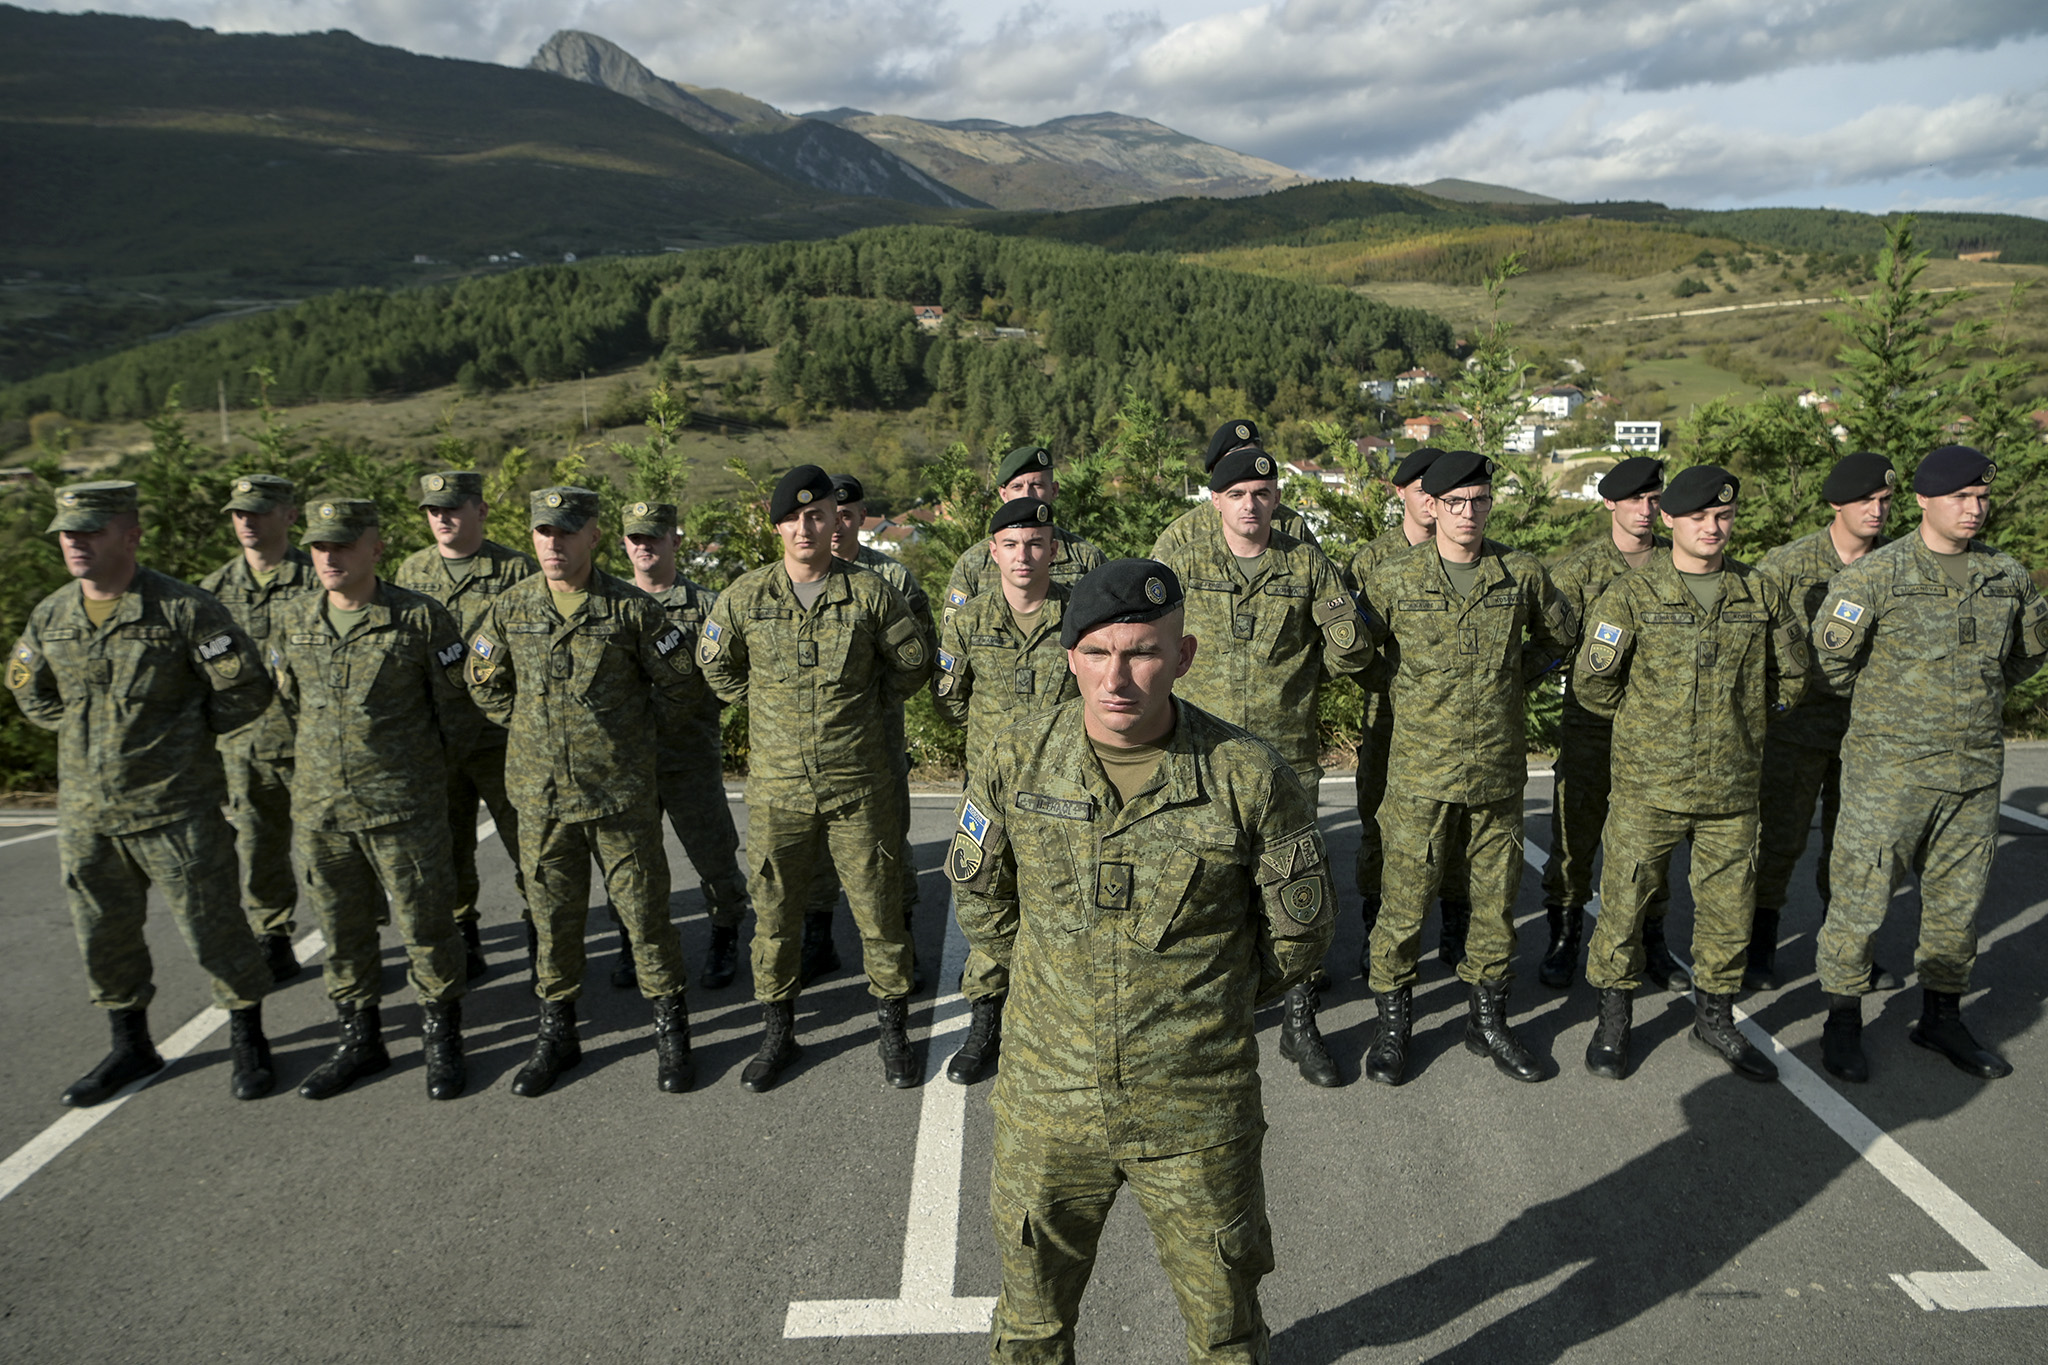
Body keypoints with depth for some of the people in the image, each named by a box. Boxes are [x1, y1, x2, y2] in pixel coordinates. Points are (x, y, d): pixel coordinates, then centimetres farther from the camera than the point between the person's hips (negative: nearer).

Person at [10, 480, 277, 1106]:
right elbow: (29, 690, 23)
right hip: (85, 813, 6)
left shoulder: (185, 608, -12)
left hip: (176, 809, -5)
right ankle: (131, 1047, 33)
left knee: (212, 929, 2)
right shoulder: (50, 617, 5)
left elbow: (246, 691, -9)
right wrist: (86, 729, 11)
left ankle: (247, 1041, 20)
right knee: (103, 935, 15)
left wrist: (183, 734, -3)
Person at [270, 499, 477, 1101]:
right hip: (320, 808, 5)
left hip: (405, 808, -4)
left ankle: (443, 1041, 19)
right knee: (342, 931, 13)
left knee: (425, 925, 3)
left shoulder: (420, 618, -10)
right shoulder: (293, 620, 4)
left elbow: (457, 708, -2)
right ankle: (359, 1040, 29)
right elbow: (289, 701, 18)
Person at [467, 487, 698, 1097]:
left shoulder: (632, 608, -7)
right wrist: (536, 728, 10)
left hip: (622, 793, -2)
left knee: (644, 910, 4)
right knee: (553, 915, 12)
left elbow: (678, 684, 3)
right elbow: (485, 684, 16)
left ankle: (671, 1032, 19)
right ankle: (556, 1033, 28)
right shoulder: (511, 608, 2)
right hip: (541, 794, 3)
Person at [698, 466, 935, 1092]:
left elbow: (913, 663, 9)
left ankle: (892, 1029, 23)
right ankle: (777, 1033, 28)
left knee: (879, 909, 6)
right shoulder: (746, 596, 0)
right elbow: (715, 663, 16)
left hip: (859, 786, -1)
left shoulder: (869, 593, -4)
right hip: (776, 786, 1)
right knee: (774, 912, 11)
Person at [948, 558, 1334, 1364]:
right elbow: (978, 900, 8)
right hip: (1048, 1103, 2)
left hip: (1199, 1114, -1)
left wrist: (1211, 1003, 6)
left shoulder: (1250, 778, -15)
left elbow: (1301, 931, 0)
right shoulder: (1016, 763, -9)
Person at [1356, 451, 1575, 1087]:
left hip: (1498, 772, 3)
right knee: (1405, 903, 2)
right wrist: (1402, 692, 6)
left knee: (1496, 901, 12)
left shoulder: (1521, 574, 2)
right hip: (1420, 774, -2)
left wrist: (1516, 676, 12)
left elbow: (1559, 632, 20)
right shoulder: (1393, 579, -5)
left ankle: (1487, 1021, 30)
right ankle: (1392, 1023, 20)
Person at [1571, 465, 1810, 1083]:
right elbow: (1592, 681, -4)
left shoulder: (1762, 593, 4)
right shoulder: (1632, 594, -6)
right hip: (1648, 784, -3)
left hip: (1733, 789, 3)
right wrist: (1645, 719, 4)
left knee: (1729, 909, 12)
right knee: (1624, 901, 4)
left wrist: (1745, 716, 13)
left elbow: (1793, 673, 17)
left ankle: (1714, 1019, 32)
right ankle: (1613, 1020, 22)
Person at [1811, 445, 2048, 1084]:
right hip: (1889, 768, -5)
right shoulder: (1876, 574, -9)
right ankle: (1842, 1021, 15)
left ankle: (1941, 1018, 30)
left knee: (1958, 901, 14)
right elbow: (1830, 656, -5)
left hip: (1976, 771, 5)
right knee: (1861, 897, 0)